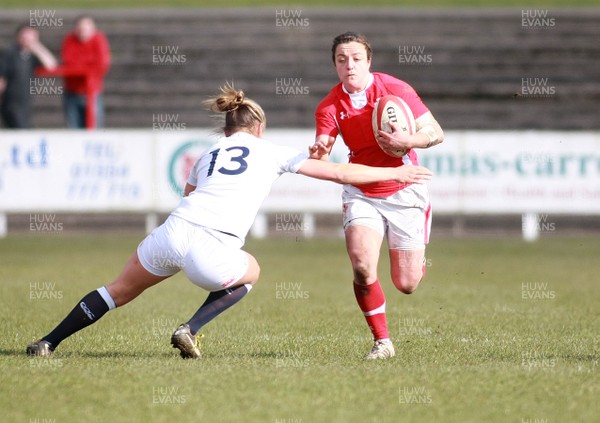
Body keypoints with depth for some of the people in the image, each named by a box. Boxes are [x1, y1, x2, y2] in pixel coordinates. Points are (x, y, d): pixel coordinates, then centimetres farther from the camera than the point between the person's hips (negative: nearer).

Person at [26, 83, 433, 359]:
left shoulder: (208, 154, 26)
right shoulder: (270, 152, 16)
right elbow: (339, 172, 18)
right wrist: (395, 173, 27)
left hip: (171, 233, 4)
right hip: (210, 253, -4)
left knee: (119, 291, 25)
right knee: (250, 272, 30)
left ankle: (48, 343, 19)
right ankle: (191, 330, 12)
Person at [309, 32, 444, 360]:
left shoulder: (395, 89, -13)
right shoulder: (329, 107, -8)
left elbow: (436, 133, -10)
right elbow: (322, 152, -18)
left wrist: (406, 142, -29)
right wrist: (317, 153, -42)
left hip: (404, 192, -1)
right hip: (361, 194, 1)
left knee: (406, 284, 1)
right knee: (362, 266, -24)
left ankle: (417, 262, 41)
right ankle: (382, 342, -6)